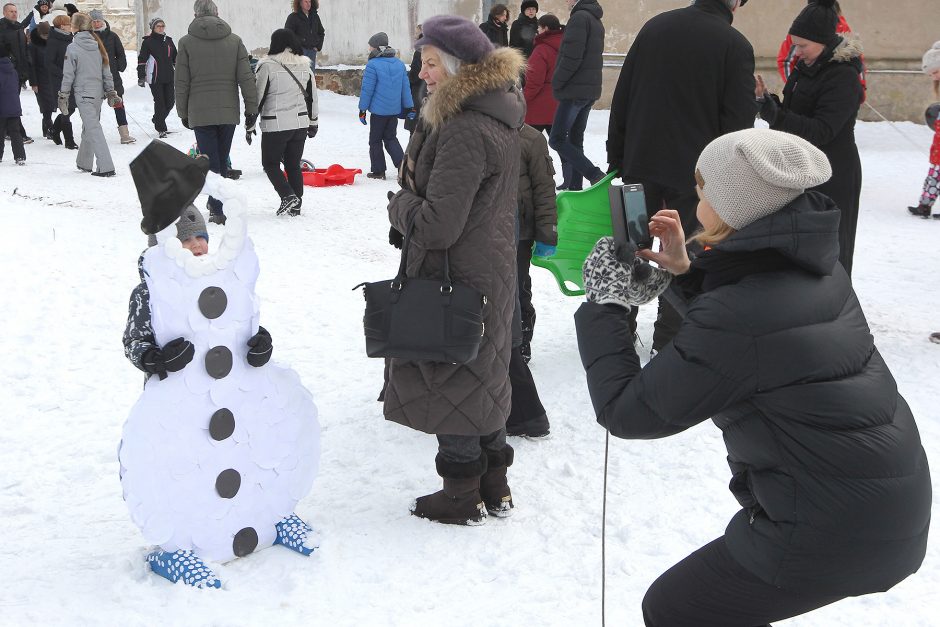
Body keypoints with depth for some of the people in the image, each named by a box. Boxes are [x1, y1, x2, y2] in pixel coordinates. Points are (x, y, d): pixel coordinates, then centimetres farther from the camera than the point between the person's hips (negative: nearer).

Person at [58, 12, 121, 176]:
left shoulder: (72, 48, -10)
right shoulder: (97, 45, 5)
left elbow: (68, 75, -8)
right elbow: (106, 71, 9)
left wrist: (63, 97, -1)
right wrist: (110, 92, 15)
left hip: (83, 94, -6)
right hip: (98, 93, 6)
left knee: (93, 129, -8)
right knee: (89, 127, 18)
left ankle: (106, 167, -15)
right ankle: (84, 163, 29)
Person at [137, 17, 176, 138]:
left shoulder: (169, 40, 13)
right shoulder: (147, 41, -1)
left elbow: (175, 58, 21)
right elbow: (142, 59, -4)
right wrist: (141, 77, -9)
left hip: (169, 77, 5)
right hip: (155, 78, -5)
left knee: (170, 101, 5)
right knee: (159, 102, -5)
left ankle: (157, 119, 30)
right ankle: (161, 128, 2)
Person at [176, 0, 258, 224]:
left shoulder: (186, 42, -2)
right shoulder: (234, 40, 2)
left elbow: (181, 83, 0)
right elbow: (247, 78, -1)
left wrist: (183, 113, 9)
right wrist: (252, 109, 5)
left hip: (200, 113, -2)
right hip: (228, 112, 2)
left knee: (211, 163, 0)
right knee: (222, 160, 15)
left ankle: (219, 209, -8)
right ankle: (217, 203, 25)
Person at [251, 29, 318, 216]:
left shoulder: (267, 66, -9)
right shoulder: (305, 66, 7)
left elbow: (257, 97, -6)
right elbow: (312, 96, 14)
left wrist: (250, 126, 2)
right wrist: (313, 122, 25)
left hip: (275, 125, -5)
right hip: (300, 123, 5)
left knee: (270, 163, 8)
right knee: (294, 164, 13)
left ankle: (288, 196, -9)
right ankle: (295, 205, 15)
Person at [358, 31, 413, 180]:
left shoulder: (373, 65, -14)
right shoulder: (399, 63, 5)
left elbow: (367, 89, -13)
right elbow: (406, 87, 9)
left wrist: (362, 109, -6)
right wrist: (410, 107, 15)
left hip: (378, 109, -6)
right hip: (394, 110, 6)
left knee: (375, 140, 8)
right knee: (390, 138, 18)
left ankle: (378, 171, 11)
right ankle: (402, 164, 0)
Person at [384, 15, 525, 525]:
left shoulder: (464, 131, -25)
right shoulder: (499, 114, 7)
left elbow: (437, 225, -26)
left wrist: (400, 204, -7)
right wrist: (414, 201, 0)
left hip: (454, 280, -10)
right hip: (492, 272, 10)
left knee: (448, 382, 6)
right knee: (485, 377, 19)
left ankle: (463, 495, 20)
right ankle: (494, 487, 33)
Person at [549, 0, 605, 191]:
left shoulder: (580, 17, -12)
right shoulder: (596, 21, 18)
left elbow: (571, 57, -20)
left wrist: (556, 82, -9)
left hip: (575, 90, -9)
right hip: (590, 90, 9)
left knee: (556, 139, -8)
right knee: (575, 139, 12)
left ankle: (595, 175, -16)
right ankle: (575, 185, 12)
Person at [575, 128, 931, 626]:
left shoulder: (737, 320, -29)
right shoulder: (812, 267, -1)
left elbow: (627, 412, -19)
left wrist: (603, 304, -10)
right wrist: (684, 273, 4)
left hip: (831, 533, -9)